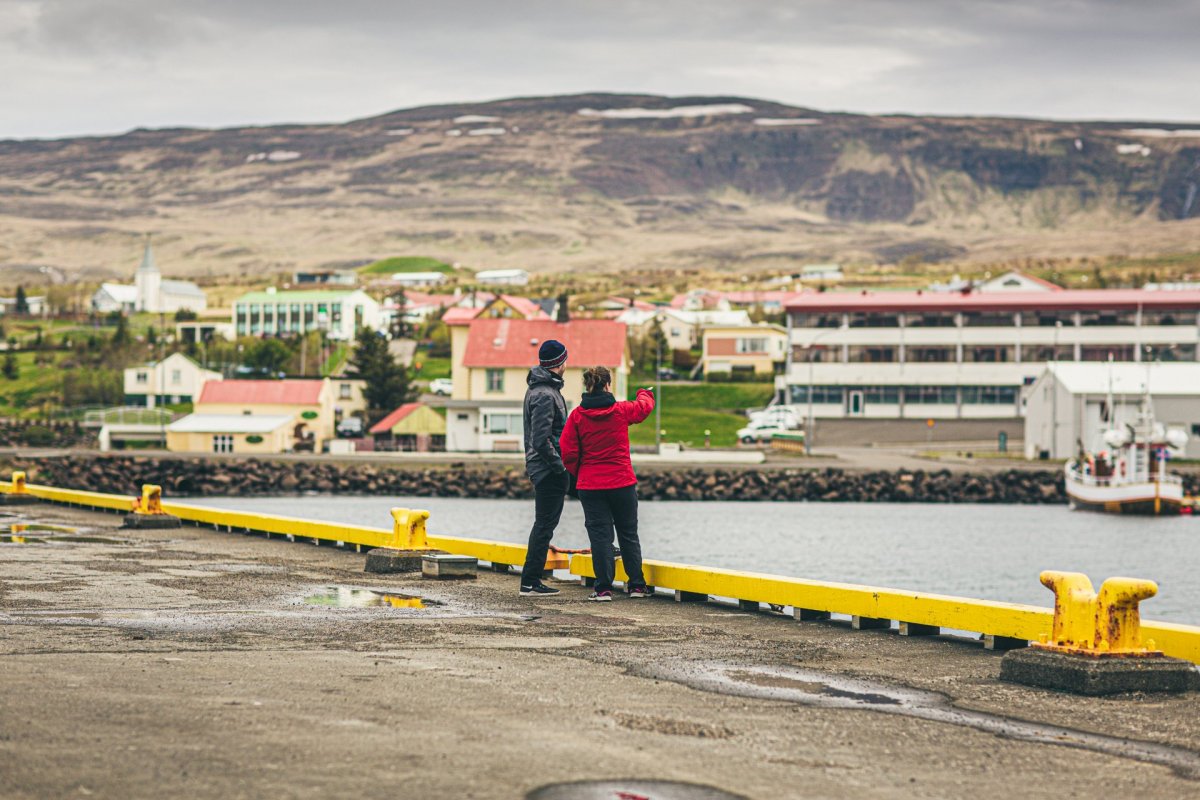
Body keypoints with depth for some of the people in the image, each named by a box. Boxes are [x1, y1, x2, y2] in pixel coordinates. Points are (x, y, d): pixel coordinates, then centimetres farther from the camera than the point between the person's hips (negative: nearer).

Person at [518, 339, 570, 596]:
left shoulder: (537, 389, 15)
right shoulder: (545, 395, -19)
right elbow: (541, 439, -25)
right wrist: (559, 465, -17)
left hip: (539, 467, 10)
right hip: (549, 469, -10)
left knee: (544, 523, 18)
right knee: (545, 524, -6)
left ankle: (531, 579, 22)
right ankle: (530, 582, -5)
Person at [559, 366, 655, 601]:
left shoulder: (577, 415, -6)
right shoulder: (622, 410, -4)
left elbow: (568, 452, -7)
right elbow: (645, 405, 18)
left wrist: (578, 474, 11)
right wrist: (645, 393, 41)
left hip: (590, 485, -1)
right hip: (623, 483, 1)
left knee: (600, 535, 3)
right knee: (628, 534, 14)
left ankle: (604, 588, -1)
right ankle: (637, 585, 18)